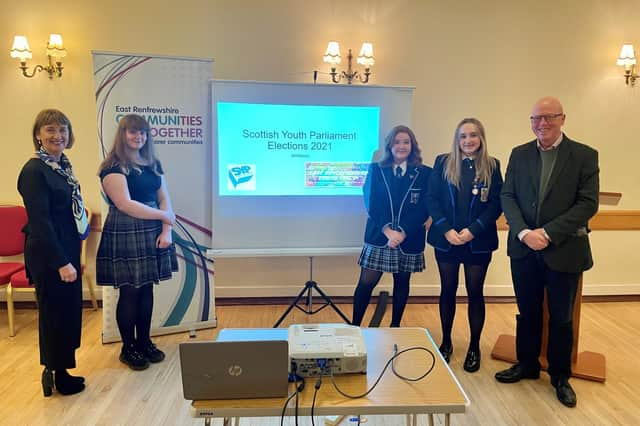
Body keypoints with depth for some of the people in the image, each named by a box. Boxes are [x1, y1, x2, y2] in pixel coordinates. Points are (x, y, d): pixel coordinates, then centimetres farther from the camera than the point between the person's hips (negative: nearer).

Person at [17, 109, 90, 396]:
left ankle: (58, 372, 31)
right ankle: (57, 375, 21)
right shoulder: (34, 171, -17)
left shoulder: (62, 165, 8)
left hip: (66, 251, 9)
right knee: (54, 313, 4)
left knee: (68, 310, 16)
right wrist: (61, 262, -21)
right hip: (47, 255, -9)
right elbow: (39, 222, -20)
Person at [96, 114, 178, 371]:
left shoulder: (153, 164, 13)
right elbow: (125, 204, -15)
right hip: (125, 236, -6)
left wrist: (166, 231, -5)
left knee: (147, 289, 12)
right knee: (129, 292, 2)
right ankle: (128, 349, 17)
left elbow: (164, 199, 9)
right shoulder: (113, 167, -7)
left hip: (152, 236, 6)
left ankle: (144, 342, 26)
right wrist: (164, 215, -10)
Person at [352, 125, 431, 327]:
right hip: (378, 236, 0)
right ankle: (354, 326, 13)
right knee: (366, 282, -1)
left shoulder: (424, 173, 1)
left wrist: (402, 232, -15)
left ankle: (395, 327, 30)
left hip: (409, 239, 1)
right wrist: (387, 230, -15)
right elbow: (371, 204, -4)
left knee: (402, 283, 13)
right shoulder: (375, 170, 3)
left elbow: (424, 209, -5)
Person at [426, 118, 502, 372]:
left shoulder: (492, 166, 2)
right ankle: (446, 342, 25)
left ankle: (474, 347, 21)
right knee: (447, 291, 10)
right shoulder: (443, 162, 2)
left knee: (475, 293, 6)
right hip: (446, 239, 1)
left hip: (478, 242, 0)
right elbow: (431, 199, -2)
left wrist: (473, 230, -15)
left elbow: (497, 204, -3)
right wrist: (446, 230, -13)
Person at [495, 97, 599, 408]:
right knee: (527, 312, 15)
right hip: (524, 249, 3)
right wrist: (523, 232, -14)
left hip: (564, 250, -2)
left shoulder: (584, 155, -4)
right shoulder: (519, 154, 5)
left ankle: (560, 376, 30)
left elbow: (588, 203, -10)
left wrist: (548, 233, -18)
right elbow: (507, 196, 1)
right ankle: (527, 365, 34)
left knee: (561, 318, 11)